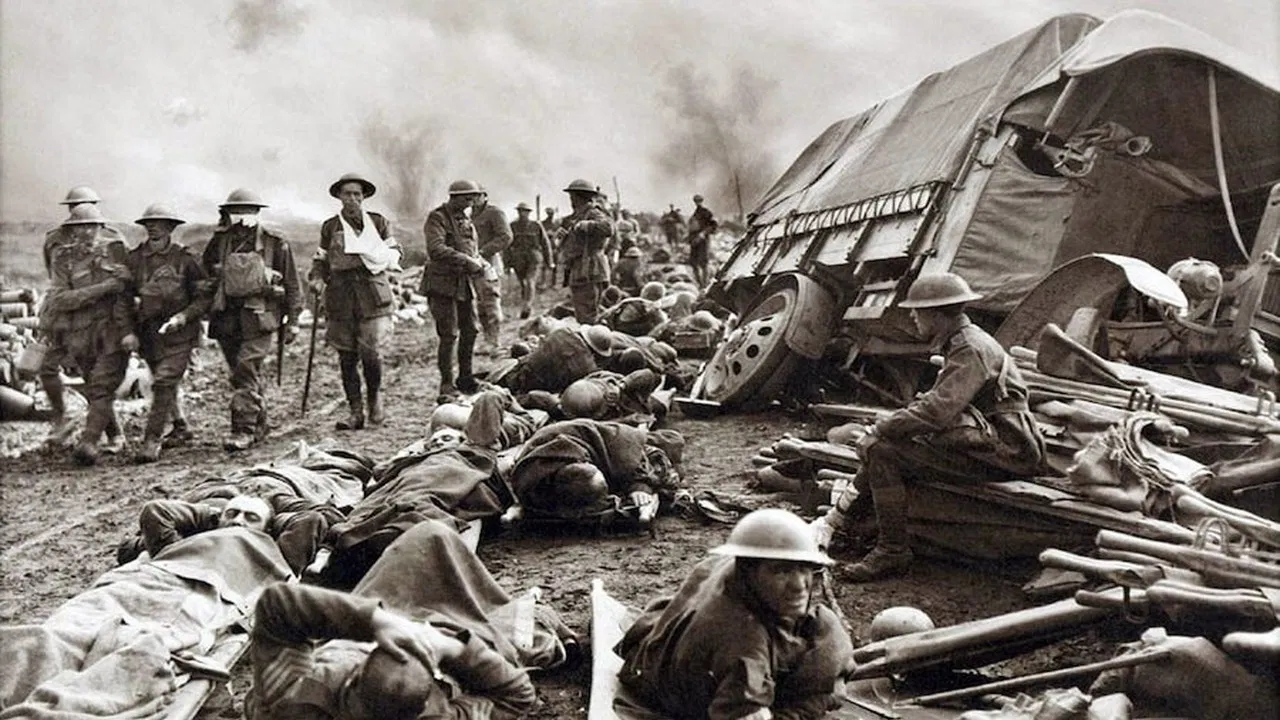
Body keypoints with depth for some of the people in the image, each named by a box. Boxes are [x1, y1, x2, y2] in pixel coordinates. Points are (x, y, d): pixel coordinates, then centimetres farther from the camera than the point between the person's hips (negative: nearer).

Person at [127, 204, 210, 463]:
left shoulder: (185, 259, -7)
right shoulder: (135, 258, 3)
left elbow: (205, 297, -4)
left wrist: (182, 317, -18)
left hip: (178, 333, -5)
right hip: (148, 332, 5)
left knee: (164, 383, -14)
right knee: (164, 385, 17)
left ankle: (152, 441, -10)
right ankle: (180, 426, 38)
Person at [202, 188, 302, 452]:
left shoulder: (275, 243, 1)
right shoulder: (220, 240, 9)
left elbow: (292, 285, 5)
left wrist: (292, 321, 3)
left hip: (258, 317, -4)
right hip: (226, 318, 4)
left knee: (246, 371, -14)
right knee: (246, 373, 11)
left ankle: (244, 430, -13)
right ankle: (259, 425, 24)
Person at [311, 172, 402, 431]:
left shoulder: (379, 222, 10)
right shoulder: (329, 227, 12)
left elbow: (395, 254, 13)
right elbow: (320, 260, 18)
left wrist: (380, 259, -8)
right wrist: (317, 279, -1)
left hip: (373, 295, -2)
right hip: (341, 296, 2)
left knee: (369, 352, -11)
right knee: (346, 356, 3)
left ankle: (375, 397, 17)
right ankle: (355, 412, 12)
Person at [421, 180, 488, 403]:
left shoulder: (465, 220, 16)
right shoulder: (437, 217, -10)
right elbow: (436, 249, -25)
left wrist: (480, 263, 2)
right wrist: (467, 261, -27)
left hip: (464, 284, 8)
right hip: (443, 284, -8)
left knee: (470, 331, 12)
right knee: (449, 335, -8)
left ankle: (465, 378, 26)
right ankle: (447, 386, 0)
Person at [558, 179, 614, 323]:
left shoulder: (594, 215, -9)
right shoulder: (578, 216, 18)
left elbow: (608, 228, -30)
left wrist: (581, 225, -24)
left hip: (589, 275, -10)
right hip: (578, 275, 10)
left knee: (588, 320, -12)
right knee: (581, 319, 12)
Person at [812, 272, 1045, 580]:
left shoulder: (971, 349, -18)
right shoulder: (962, 342, 15)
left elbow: (937, 412, -26)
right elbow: (937, 400, 19)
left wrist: (880, 428, -15)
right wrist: (886, 426, 5)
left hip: (999, 452, -11)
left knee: (882, 450, -18)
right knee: (882, 445, 11)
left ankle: (893, 552, -12)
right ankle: (837, 519, 11)